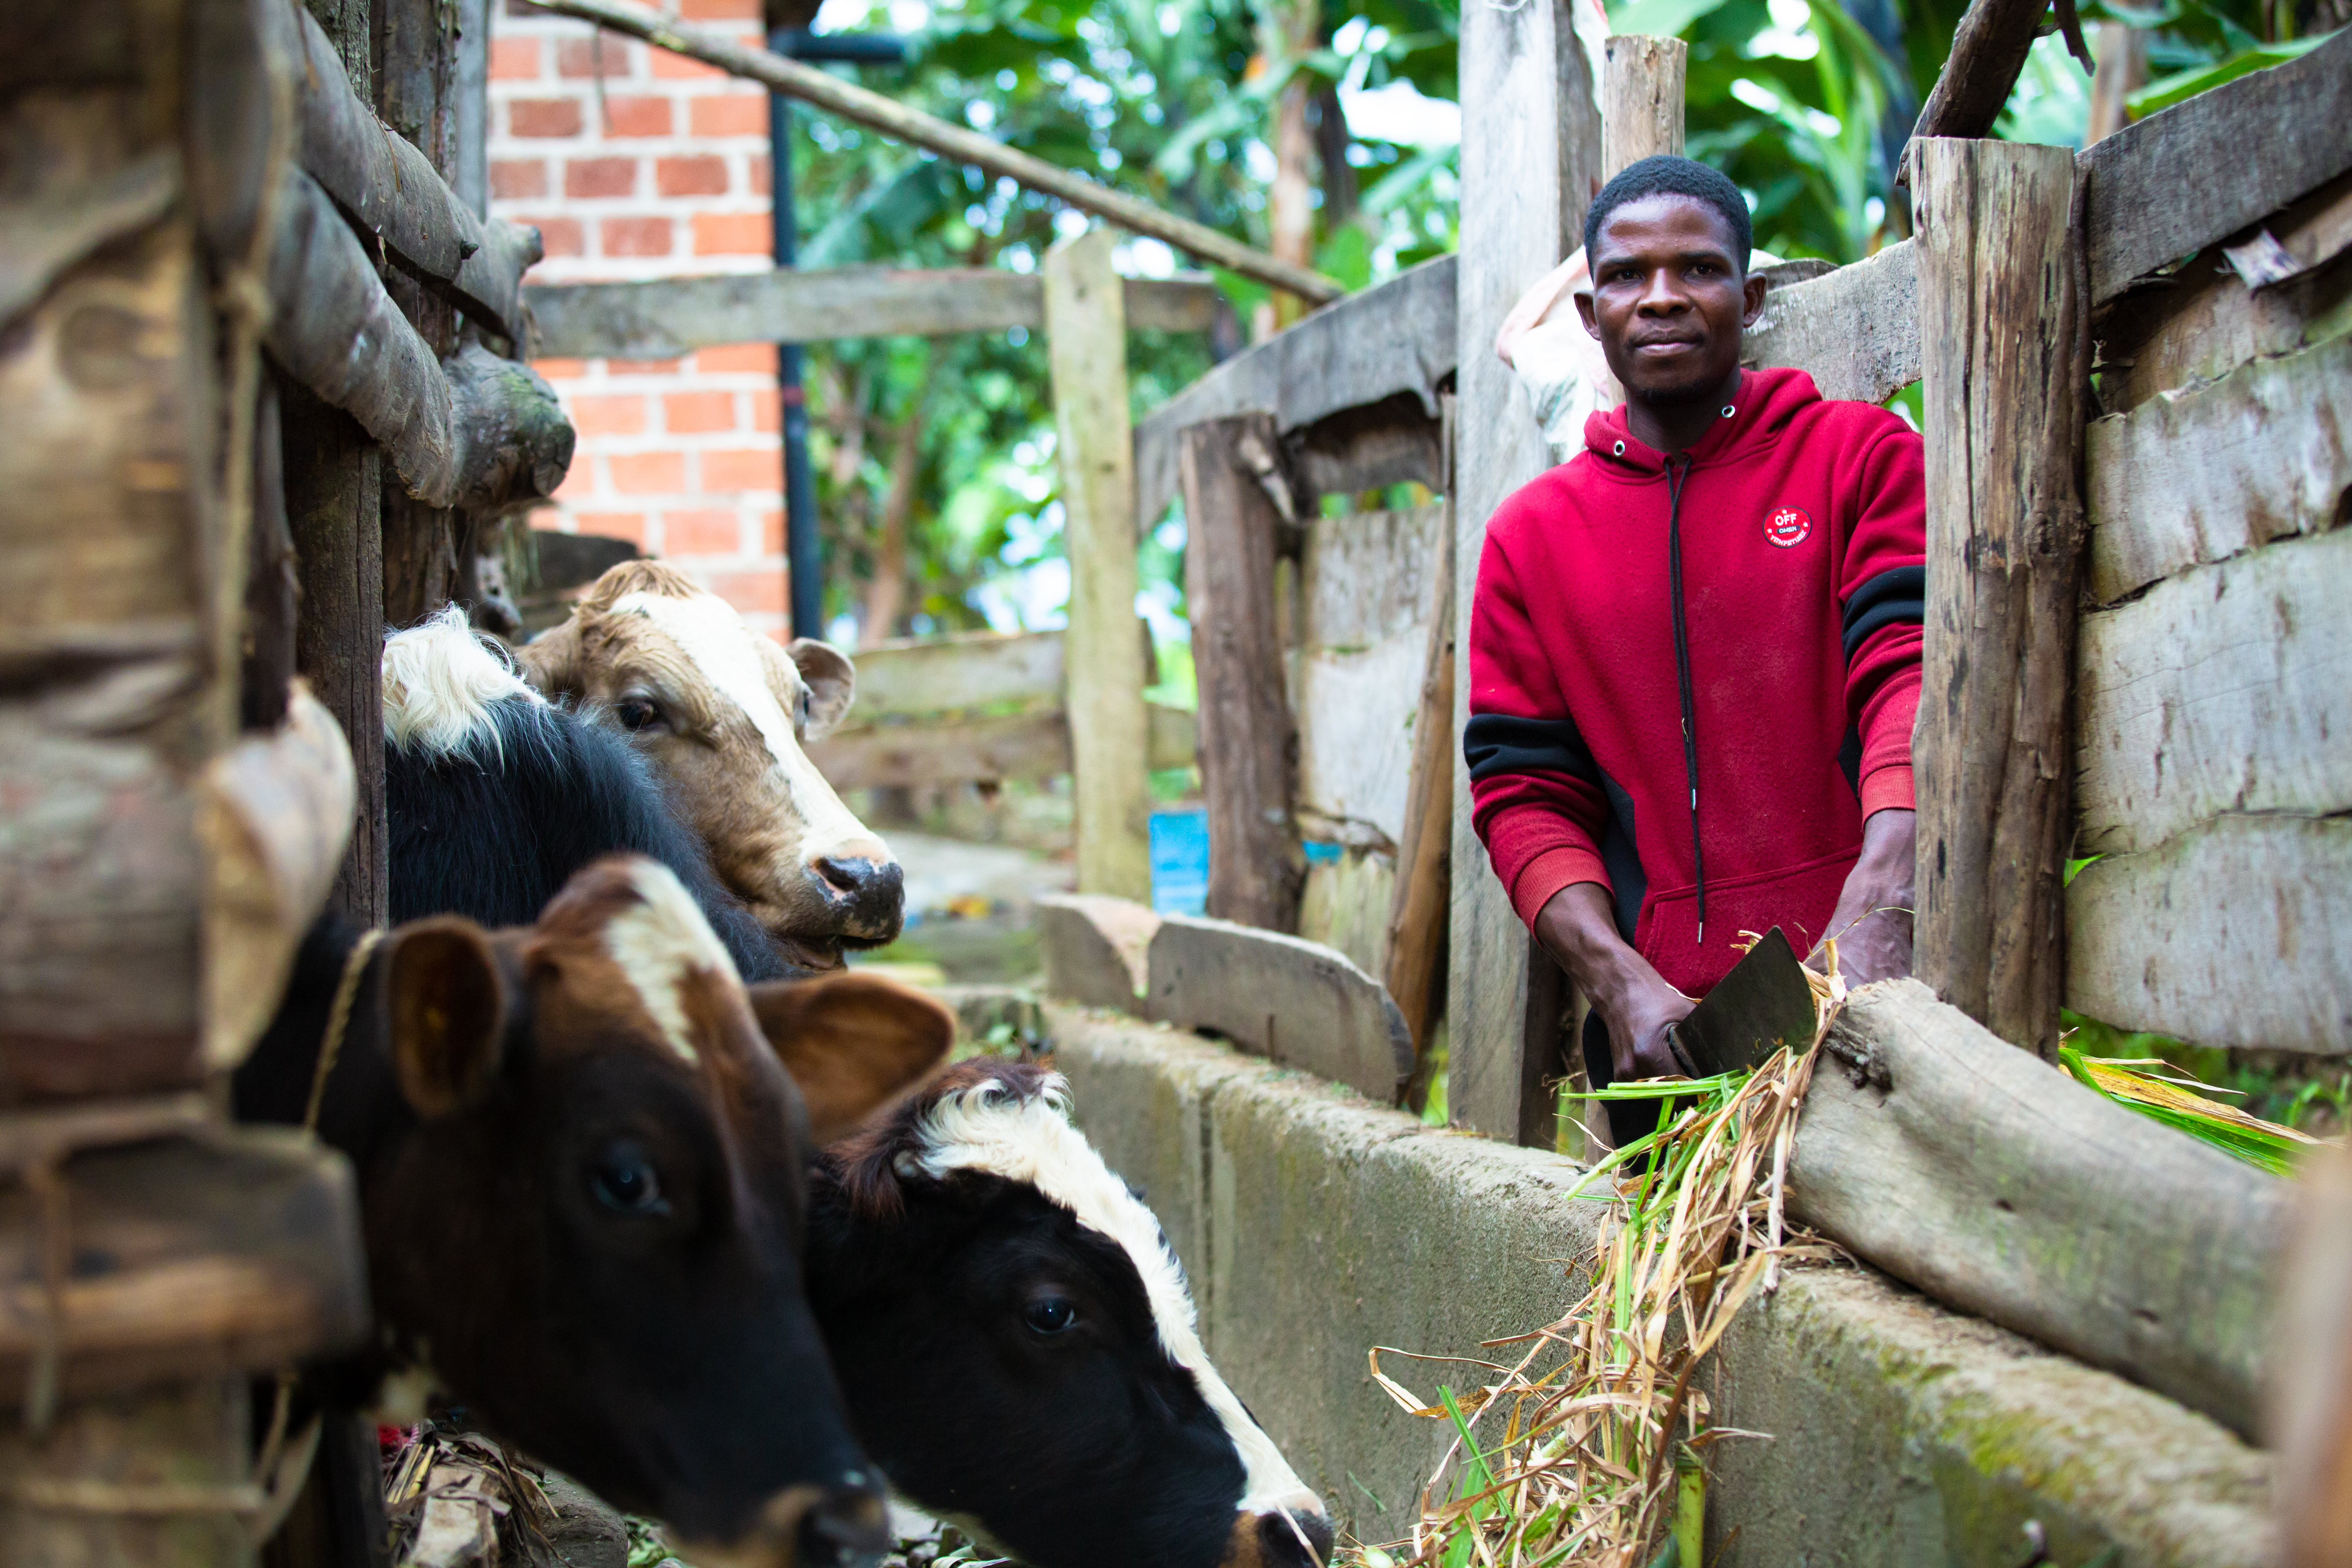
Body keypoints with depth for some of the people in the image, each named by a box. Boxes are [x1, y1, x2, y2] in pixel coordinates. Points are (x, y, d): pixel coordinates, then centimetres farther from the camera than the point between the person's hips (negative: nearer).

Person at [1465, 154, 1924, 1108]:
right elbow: (1523, 789, 8)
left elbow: (1912, 665, -9)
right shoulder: (1530, 535, 12)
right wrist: (1620, 979, -10)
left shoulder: (1861, 455, 6)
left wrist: (1876, 912, -26)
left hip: (1870, 994, -2)